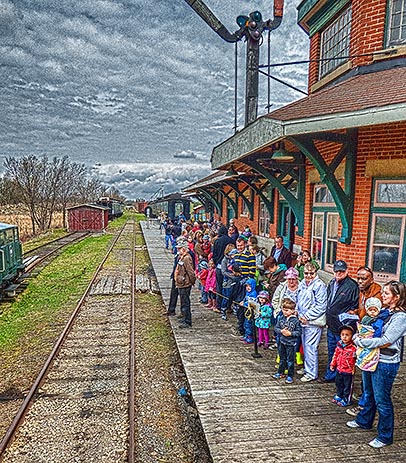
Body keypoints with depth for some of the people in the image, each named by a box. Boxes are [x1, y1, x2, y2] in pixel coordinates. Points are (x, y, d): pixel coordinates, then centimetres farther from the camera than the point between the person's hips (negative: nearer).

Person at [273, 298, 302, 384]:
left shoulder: (295, 320, -14)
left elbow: (299, 332, -11)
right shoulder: (281, 318, 0)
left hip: (291, 344, -5)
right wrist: (281, 331, -15)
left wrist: (290, 333, -22)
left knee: (290, 360, 6)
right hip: (282, 342, 5)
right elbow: (276, 328, 4)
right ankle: (281, 373, 34)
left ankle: (290, 376, 20)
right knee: (282, 359, 19)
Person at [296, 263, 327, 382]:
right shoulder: (302, 284, 11)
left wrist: (307, 316, -15)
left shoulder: (319, 285, -12)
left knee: (310, 347, -4)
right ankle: (307, 368, 32)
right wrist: (300, 315, 6)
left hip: (313, 322, -8)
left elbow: (321, 306, -16)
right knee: (305, 345, 17)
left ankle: (312, 373, 7)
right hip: (303, 321, 8)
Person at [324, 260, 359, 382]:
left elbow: (355, 308, -14)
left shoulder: (352, 286, -14)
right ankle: (330, 375, 34)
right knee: (331, 352, 19)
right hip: (331, 326, 8)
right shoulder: (331, 284, 9)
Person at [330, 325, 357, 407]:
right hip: (339, 370, 6)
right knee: (338, 384, 23)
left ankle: (346, 399, 29)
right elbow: (335, 355, 11)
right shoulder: (339, 345, -1)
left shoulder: (353, 348, -21)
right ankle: (339, 396, 43)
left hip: (348, 372, -6)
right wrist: (333, 364, 13)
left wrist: (353, 368, -21)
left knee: (347, 386, 11)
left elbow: (355, 359, -17)